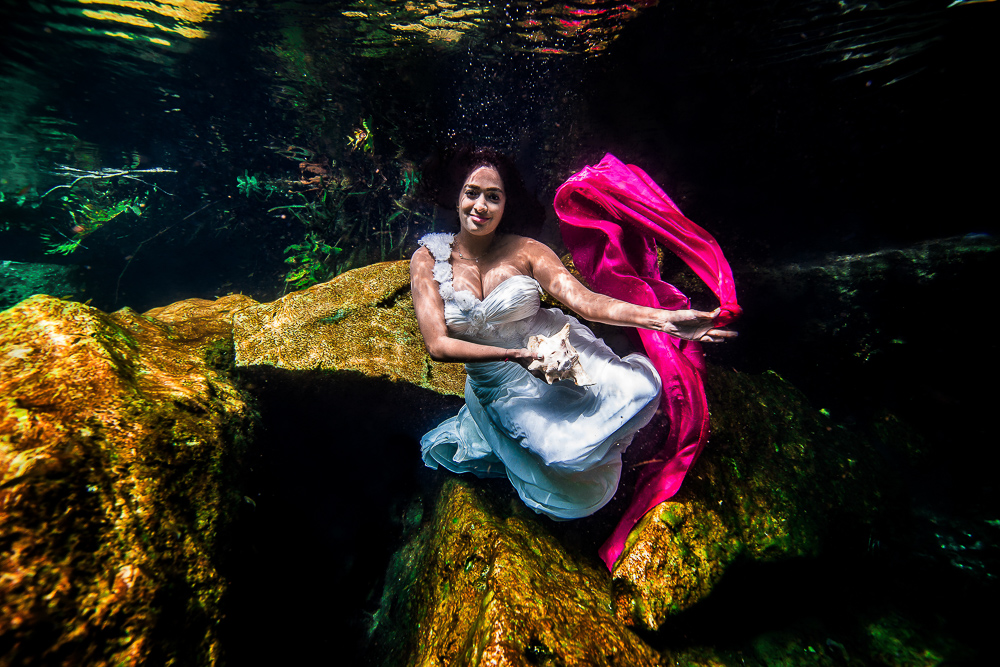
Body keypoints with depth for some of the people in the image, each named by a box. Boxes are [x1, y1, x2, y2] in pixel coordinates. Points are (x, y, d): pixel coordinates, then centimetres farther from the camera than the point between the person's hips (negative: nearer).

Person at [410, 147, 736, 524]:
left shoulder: (525, 251, -7)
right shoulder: (427, 260, -7)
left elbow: (583, 300, -17)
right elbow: (438, 345, -14)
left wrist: (664, 319, -31)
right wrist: (517, 355, -25)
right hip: (504, 385, -1)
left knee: (639, 385, -24)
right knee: (576, 479, -20)